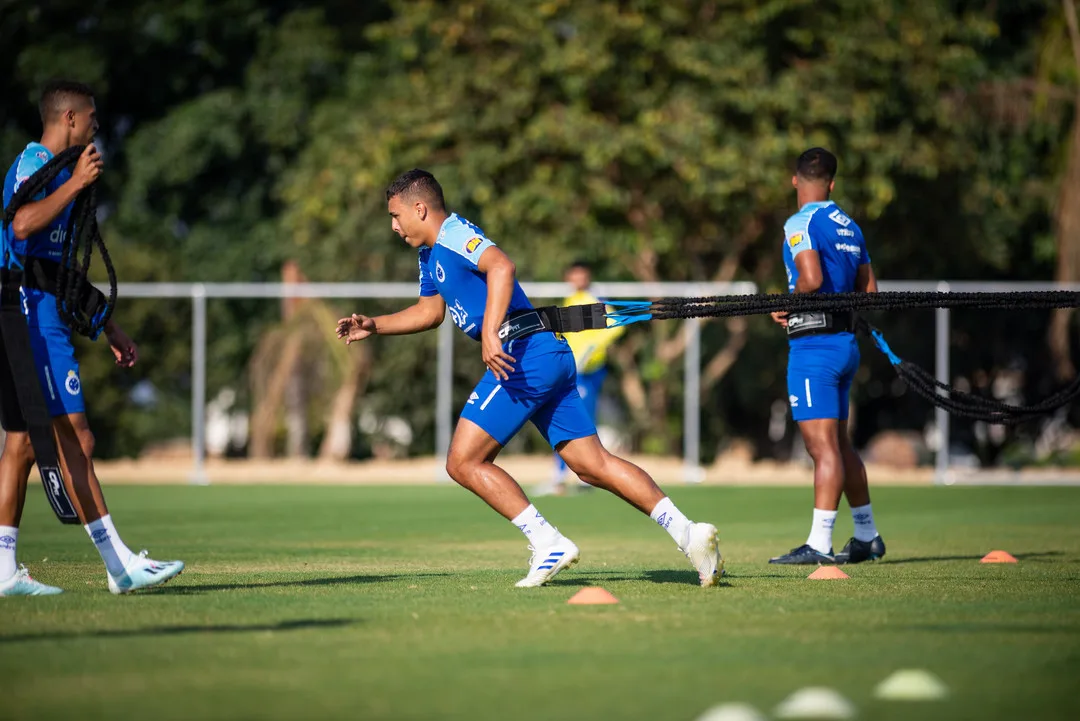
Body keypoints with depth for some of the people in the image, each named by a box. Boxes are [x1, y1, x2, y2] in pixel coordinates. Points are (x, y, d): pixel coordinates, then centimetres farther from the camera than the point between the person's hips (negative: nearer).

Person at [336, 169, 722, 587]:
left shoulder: (453, 235, -7)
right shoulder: (430, 254, 24)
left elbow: (501, 266, -27)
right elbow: (430, 311, 41)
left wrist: (490, 333, -36)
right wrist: (374, 326, 34)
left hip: (524, 354, -10)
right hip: (549, 355, 10)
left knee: (464, 462, -7)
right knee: (593, 465, 5)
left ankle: (548, 544, -10)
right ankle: (688, 533, -3)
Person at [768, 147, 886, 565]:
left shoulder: (801, 223, -10)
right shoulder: (849, 227, 15)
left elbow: (811, 279, -24)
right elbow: (869, 290, 16)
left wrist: (787, 307, -8)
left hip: (813, 344, -8)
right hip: (846, 341, 8)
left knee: (823, 446, -12)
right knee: (838, 444, 18)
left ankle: (819, 545, -15)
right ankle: (867, 537, 24)